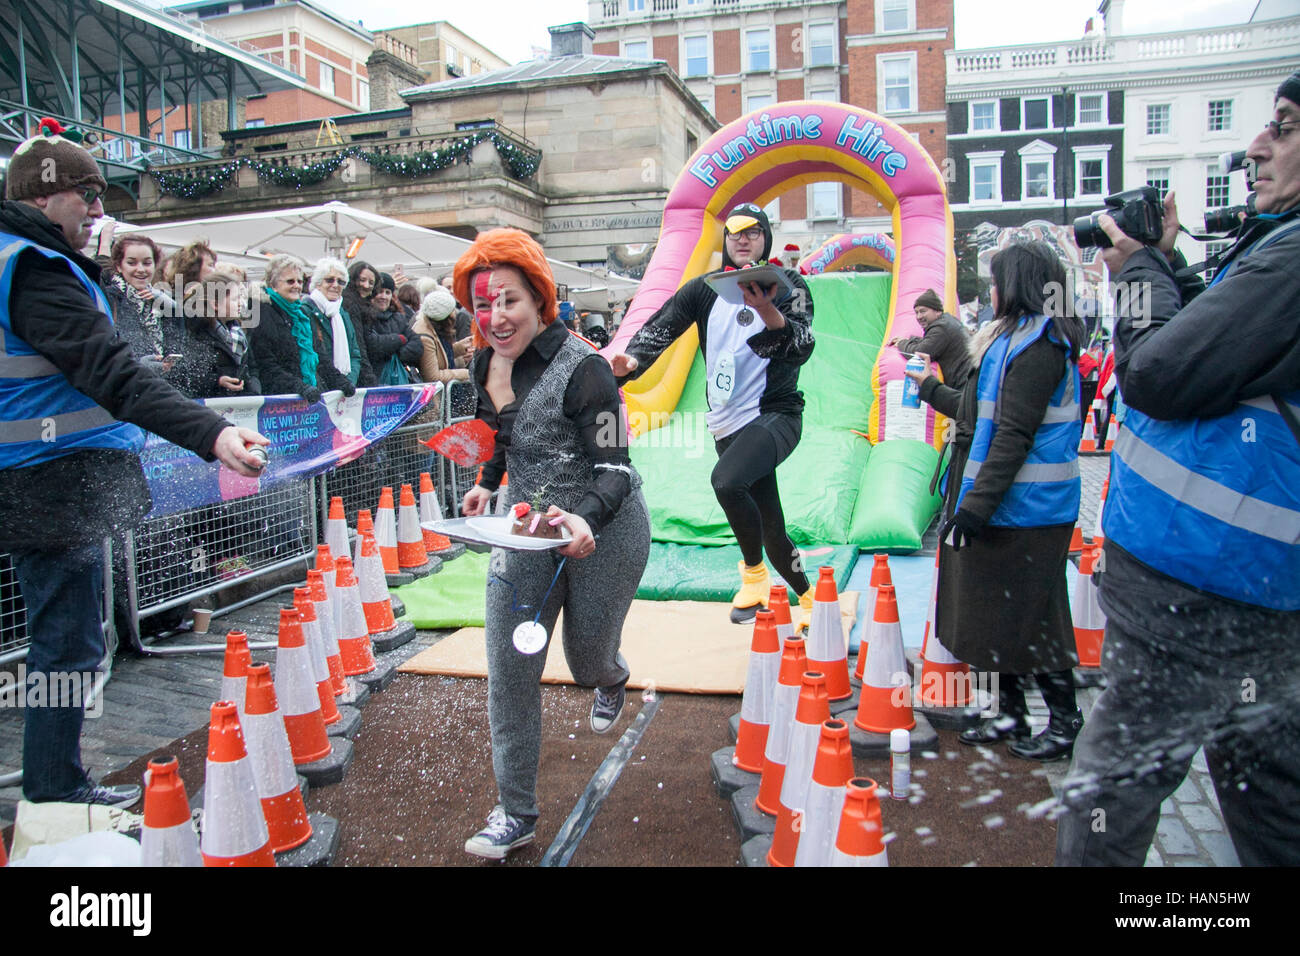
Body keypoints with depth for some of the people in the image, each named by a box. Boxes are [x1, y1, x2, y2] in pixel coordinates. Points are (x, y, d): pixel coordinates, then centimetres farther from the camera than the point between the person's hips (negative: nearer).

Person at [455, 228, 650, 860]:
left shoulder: (582, 369, -24)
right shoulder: (486, 365, -1)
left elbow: (614, 469, -23)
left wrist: (585, 519, -40)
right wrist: (487, 482, 11)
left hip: (603, 531, -5)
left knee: (587, 660, 14)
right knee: (508, 670, 1)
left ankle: (612, 679, 56)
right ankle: (514, 814, 17)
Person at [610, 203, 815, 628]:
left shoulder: (789, 285, -2)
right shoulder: (705, 289, 7)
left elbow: (801, 349, -18)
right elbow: (661, 327, -6)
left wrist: (769, 314, -38)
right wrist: (632, 361, -26)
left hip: (776, 414, -4)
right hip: (728, 424, 4)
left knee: (727, 480, -32)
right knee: (771, 530, 8)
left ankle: (754, 576, -10)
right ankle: (808, 599, 30)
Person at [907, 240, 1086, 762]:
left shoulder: (1036, 346, -17)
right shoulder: (1016, 339, 15)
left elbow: (1014, 436, -22)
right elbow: (984, 418, 21)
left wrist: (976, 504, -23)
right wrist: (934, 391, 32)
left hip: (1023, 509, -10)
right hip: (1000, 504, 10)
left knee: (1025, 618, 1)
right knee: (995, 614, 15)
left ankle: (1066, 721, 17)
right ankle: (1010, 714, 27)